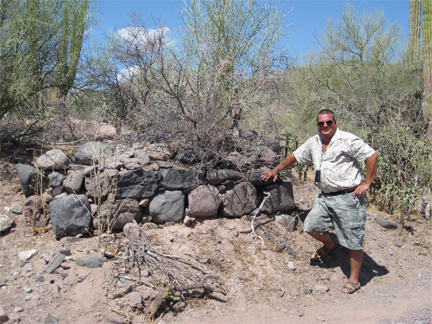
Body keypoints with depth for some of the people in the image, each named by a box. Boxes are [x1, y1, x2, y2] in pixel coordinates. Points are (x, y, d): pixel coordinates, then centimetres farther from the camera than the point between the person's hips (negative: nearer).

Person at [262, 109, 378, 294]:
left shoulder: (347, 140, -11)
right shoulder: (313, 143, 10)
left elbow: (372, 156, -13)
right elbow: (295, 156, 22)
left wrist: (367, 183, -13)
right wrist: (276, 170, 19)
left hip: (348, 197, -7)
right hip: (325, 196, 7)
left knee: (353, 241, 1)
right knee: (311, 226, 9)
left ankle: (354, 280, 16)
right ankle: (330, 246, 40)